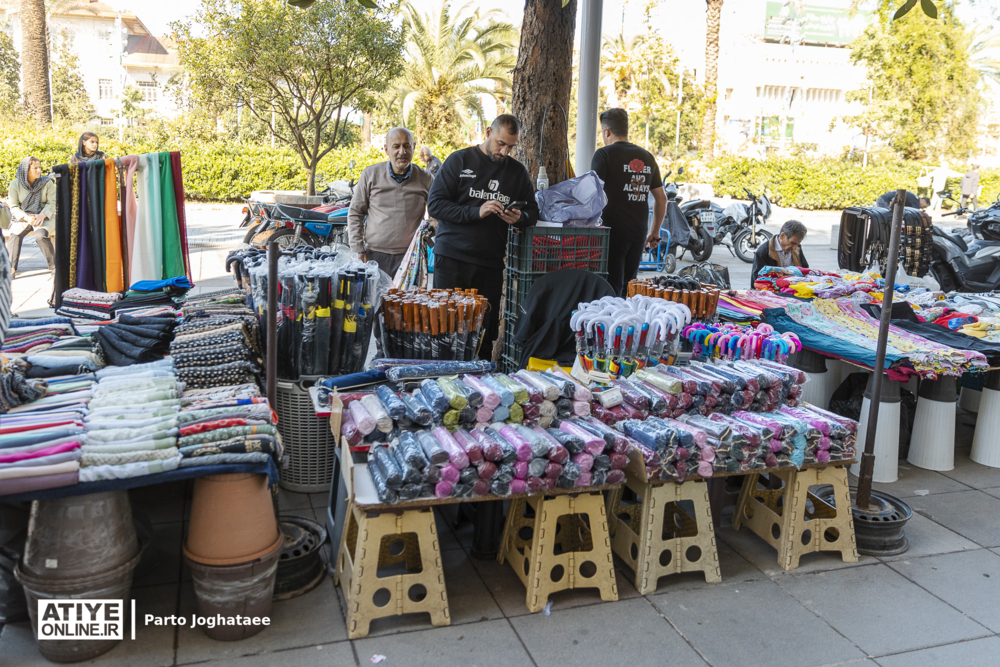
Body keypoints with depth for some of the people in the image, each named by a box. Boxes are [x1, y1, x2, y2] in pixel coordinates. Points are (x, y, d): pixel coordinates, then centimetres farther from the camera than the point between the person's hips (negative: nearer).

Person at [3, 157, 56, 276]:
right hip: (22, 217, 2)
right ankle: (11, 267, -26)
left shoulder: (47, 183, -2)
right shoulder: (15, 184, -1)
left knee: (41, 235, -32)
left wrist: (42, 216, -22)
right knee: (14, 235, -26)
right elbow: (14, 206, -2)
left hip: (44, 218, -2)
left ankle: (53, 266, -20)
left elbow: (52, 203, -4)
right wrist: (26, 217, -20)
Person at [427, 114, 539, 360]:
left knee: (485, 332, 2)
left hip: (491, 262, 3)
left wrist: (520, 218, -6)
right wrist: (476, 212, -17)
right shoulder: (460, 160, 1)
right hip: (452, 257, -3)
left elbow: (533, 212, 18)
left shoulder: (517, 171, 14)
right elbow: (435, 204, -6)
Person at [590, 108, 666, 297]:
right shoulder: (647, 157, 13)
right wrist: (654, 232, 23)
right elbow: (661, 198, 16)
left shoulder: (604, 154, -4)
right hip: (639, 231, 6)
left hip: (613, 230, -6)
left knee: (611, 287, -5)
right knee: (629, 285, 14)